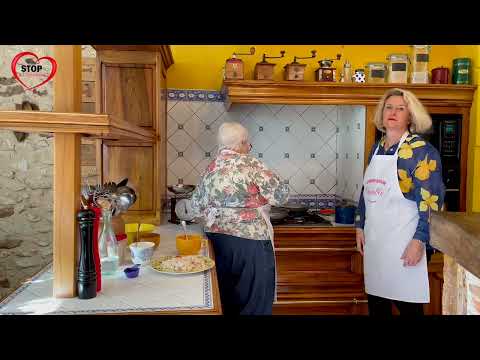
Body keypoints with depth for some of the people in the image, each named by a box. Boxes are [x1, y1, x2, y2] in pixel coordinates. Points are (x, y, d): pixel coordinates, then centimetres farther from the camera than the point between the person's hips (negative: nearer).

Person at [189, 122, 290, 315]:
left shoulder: (210, 169, 8)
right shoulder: (249, 163, -10)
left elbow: (196, 207, 15)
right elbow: (281, 194, -9)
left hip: (217, 238, 7)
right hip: (249, 240, -6)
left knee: (226, 298, 18)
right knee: (255, 301, 6)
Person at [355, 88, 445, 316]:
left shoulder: (421, 151, -9)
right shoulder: (376, 149, 11)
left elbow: (431, 201, -14)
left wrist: (419, 241, -18)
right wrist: (360, 227, 13)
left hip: (403, 243, -6)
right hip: (374, 239, 6)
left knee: (407, 305, 6)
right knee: (375, 302, 15)